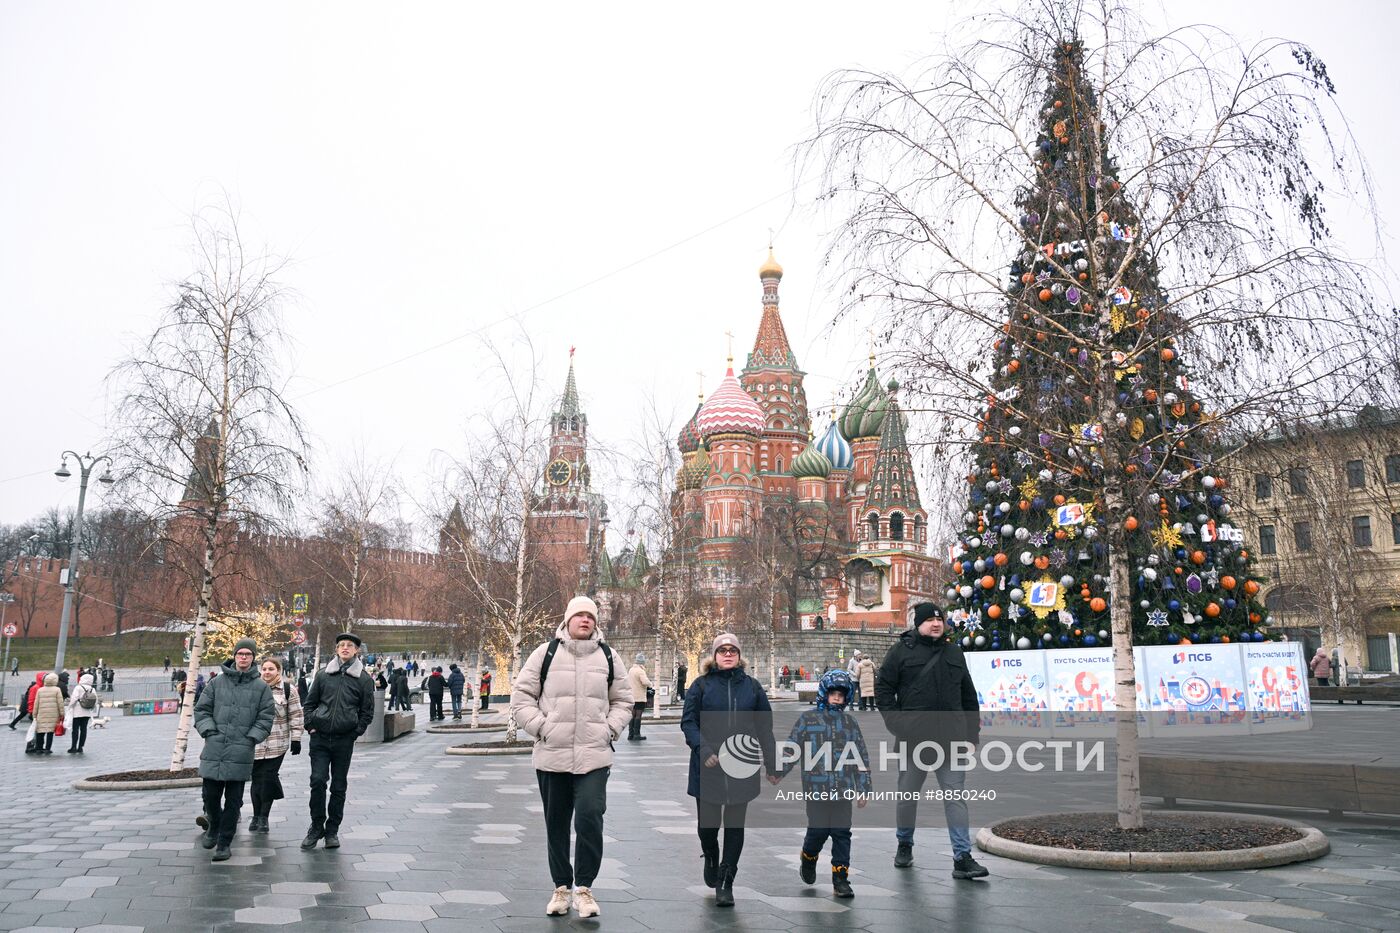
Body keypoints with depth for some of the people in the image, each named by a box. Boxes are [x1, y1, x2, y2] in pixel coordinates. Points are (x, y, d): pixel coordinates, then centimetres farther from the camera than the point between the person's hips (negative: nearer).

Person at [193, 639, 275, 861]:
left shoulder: (261, 687, 4)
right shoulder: (217, 682, 7)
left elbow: (266, 717, 4)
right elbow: (201, 709, 9)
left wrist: (251, 738, -5)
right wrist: (209, 731, -3)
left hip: (241, 752, -1)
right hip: (214, 749, 1)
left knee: (233, 800, 2)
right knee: (210, 795, 7)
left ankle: (224, 843, 13)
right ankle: (214, 826, 36)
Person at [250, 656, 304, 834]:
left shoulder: (288, 690, 0)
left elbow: (295, 716, 2)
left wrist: (296, 739, -2)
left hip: (277, 744, -2)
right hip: (255, 744, 2)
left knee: (268, 779, -5)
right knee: (257, 779, 4)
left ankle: (264, 817, 6)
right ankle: (256, 816, 17)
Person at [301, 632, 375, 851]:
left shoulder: (364, 679, 2)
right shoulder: (323, 675, 8)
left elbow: (367, 711, 5)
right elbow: (310, 703, 15)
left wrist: (356, 732, -3)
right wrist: (310, 725, 3)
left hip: (345, 740, -1)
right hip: (320, 737, 1)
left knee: (338, 787, 6)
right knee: (318, 781, -7)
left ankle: (332, 830, 16)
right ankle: (316, 827, 8)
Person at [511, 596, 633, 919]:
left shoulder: (607, 656, 7)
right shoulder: (546, 653, 2)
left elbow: (623, 700, 15)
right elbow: (521, 697, 2)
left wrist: (610, 729, 0)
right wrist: (541, 727, -8)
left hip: (594, 756, 0)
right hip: (551, 755, 0)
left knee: (589, 818, -12)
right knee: (556, 825, 11)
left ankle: (584, 888, 4)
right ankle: (561, 887, 27)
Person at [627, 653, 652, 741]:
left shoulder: (631, 670, 11)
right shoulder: (640, 671, -16)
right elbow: (645, 682, -28)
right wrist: (650, 683, -6)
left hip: (632, 696, 8)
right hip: (640, 697, -8)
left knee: (633, 715, 12)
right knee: (638, 715, -4)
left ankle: (630, 734, 14)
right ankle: (637, 735, -2)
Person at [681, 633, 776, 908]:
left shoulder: (752, 686, 7)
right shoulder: (701, 685, 1)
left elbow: (765, 728, 9)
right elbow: (688, 722, -3)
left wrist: (771, 766, 9)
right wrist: (704, 750, -18)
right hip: (707, 769, -1)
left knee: (735, 826, 5)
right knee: (707, 823, 6)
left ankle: (726, 883, 17)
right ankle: (711, 858, 39)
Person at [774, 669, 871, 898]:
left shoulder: (850, 723, 10)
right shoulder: (807, 719, 2)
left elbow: (861, 757, 13)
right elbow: (791, 749, 4)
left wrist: (864, 789, 12)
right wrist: (777, 773, 0)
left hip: (843, 789, 3)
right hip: (816, 788, -2)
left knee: (842, 833, 2)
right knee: (818, 831, -1)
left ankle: (841, 879, 11)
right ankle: (808, 859, 29)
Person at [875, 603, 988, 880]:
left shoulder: (954, 653, 13)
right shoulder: (901, 651, -1)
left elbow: (968, 695, 18)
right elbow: (883, 689, 0)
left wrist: (972, 733, 12)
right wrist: (896, 724, -10)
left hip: (951, 741, 3)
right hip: (913, 739, -2)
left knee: (955, 797, -1)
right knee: (908, 795, 10)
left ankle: (963, 858, 1)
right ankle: (904, 845, 30)